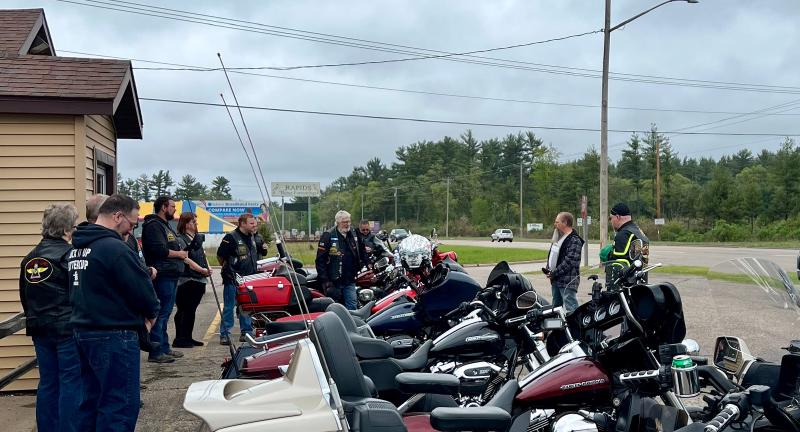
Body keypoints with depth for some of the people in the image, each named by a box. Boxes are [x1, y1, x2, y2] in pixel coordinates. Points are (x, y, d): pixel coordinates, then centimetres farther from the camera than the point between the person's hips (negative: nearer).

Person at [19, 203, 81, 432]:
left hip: (40, 328, 7)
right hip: (68, 329, -7)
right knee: (71, 383, 0)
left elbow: (25, 297, 14)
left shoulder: (29, 259, 9)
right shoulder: (70, 255, -13)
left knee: (48, 383, 13)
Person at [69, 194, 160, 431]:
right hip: (113, 335, -10)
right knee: (120, 404, -4)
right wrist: (152, 312, 4)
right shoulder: (114, 248, -19)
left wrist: (139, 313, 10)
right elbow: (141, 288, -17)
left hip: (83, 330, 10)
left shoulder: (76, 248, 12)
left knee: (92, 399, 17)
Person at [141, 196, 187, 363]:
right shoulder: (154, 226, -11)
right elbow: (159, 250, -23)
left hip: (171, 275, 11)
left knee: (165, 313, 16)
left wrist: (183, 250, 6)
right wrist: (178, 254, -10)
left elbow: (176, 246, 28)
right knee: (161, 313, -9)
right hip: (163, 275, -11)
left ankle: (165, 348, 24)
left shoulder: (165, 225, 22)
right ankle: (156, 353, -7)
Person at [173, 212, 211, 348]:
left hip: (198, 280, 9)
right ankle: (180, 339, -5)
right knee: (184, 310, -8)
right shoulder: (181, 239, -11)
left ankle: (187, 338, 19)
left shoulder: (198, 238, 17)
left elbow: (202, 255, 25)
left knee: (191, 310, 13)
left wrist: (208, 267, 8)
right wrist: (202, 270, -19)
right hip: (186, 281, -9)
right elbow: (186, 260, -17)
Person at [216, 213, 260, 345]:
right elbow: (220, 255, -10)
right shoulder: (231, 237, -11)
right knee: (229, 307, -3)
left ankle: (246, 332, 21)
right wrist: (227, 268, -4)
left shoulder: (253, 238, 14)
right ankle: (224, 334, 2)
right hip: (233, 279, -7)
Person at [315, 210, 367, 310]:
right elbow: (320, 259, -11)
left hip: (350, 280, 5)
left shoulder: (354, 235, 10)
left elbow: (361, 253, 26)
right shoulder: (328, 236, -8)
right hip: (334, 282, -4)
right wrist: (325, 280, -15)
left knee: (353, 306, 0)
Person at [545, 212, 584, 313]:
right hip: (556, 280, 10)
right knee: (556, 306, 17)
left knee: (571, 309, -12)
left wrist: (554, 273, -18)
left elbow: (570, 261, -21)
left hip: (568, 282, -10)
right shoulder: (558, 238, 17)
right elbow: (551, 255, 23)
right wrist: (548, 269, 6)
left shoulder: (574, 240, -13)